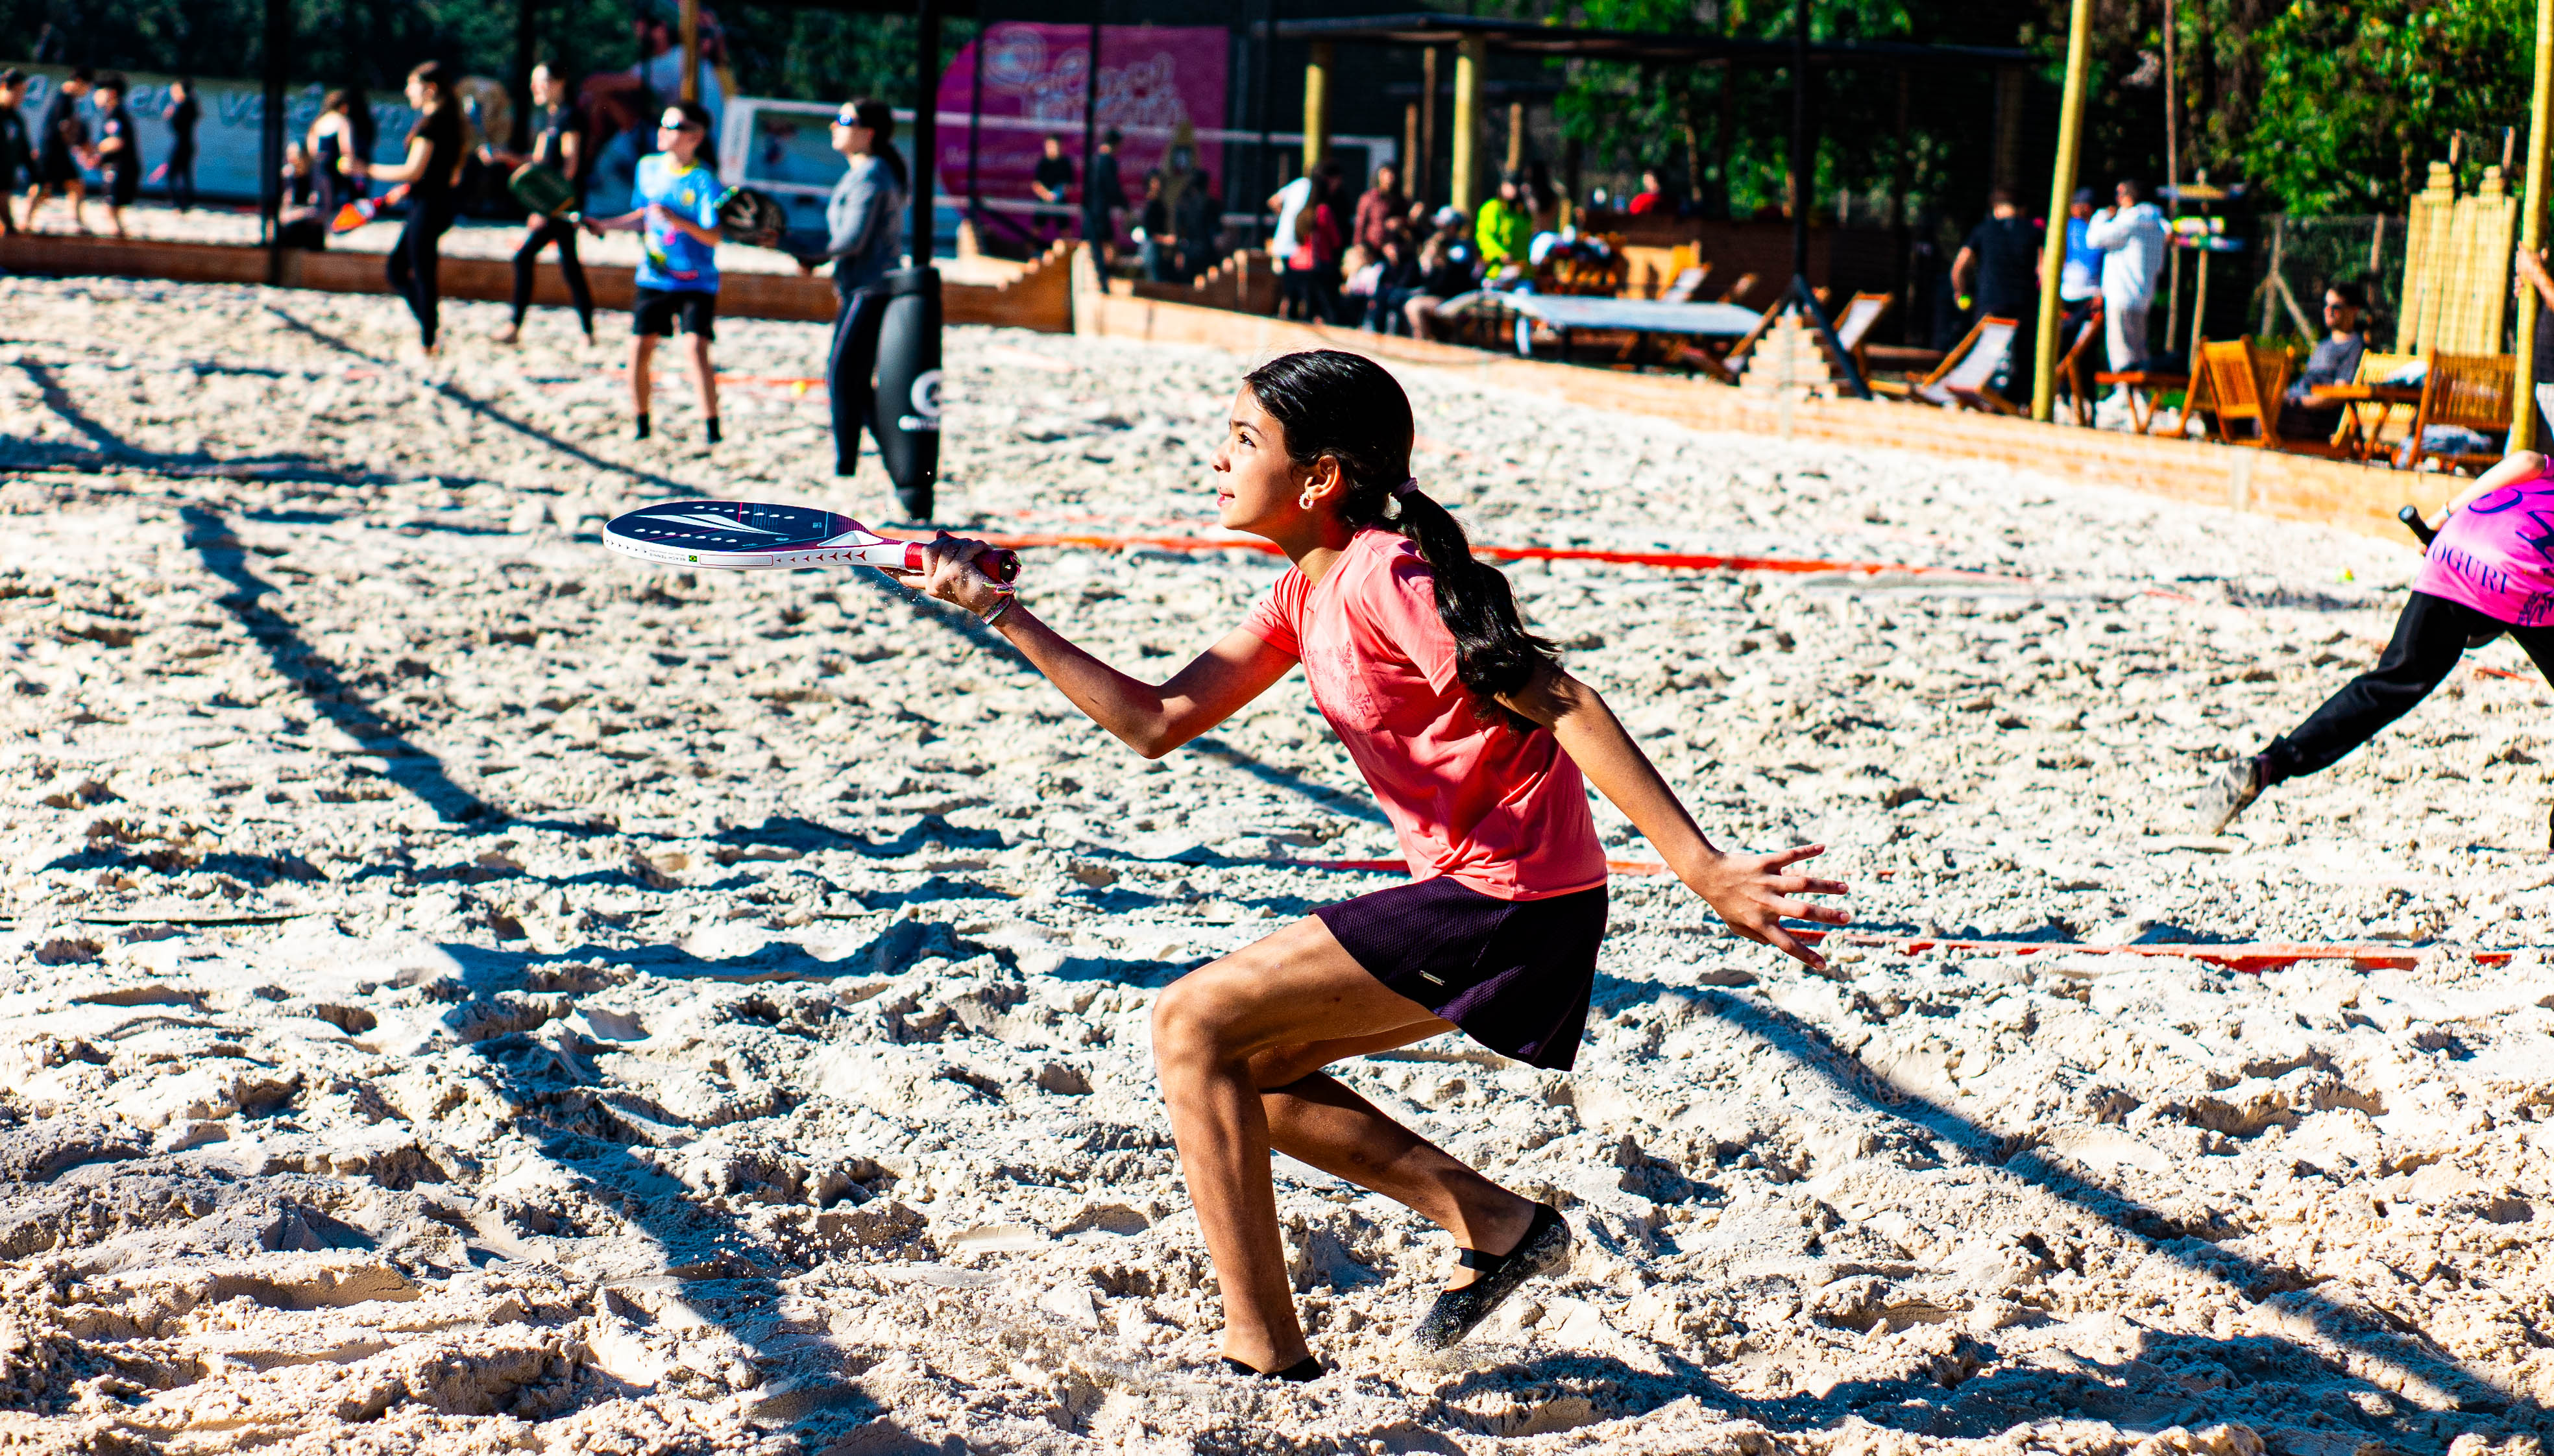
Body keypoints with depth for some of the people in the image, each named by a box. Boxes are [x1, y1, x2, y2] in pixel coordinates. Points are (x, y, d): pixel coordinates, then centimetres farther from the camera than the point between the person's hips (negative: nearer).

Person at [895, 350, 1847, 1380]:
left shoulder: (1382, 577, -16)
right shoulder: (1305, 596, 13)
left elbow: (1562, 707, -20)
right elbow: (1157, 723, 13)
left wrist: (1703, 868, -25)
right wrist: (998, 610, 9)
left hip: (1510, 904, -10)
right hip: (1473, 901, 10)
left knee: (1194, 1024, -8)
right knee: (1237, 1065, 15)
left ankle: (1267, 1363, -5)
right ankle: (1497, 1225, 14)